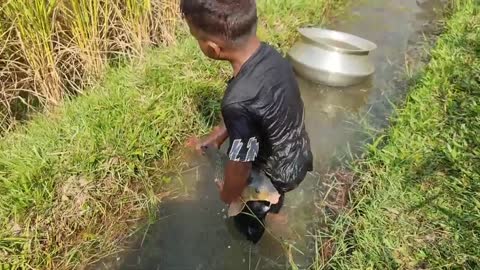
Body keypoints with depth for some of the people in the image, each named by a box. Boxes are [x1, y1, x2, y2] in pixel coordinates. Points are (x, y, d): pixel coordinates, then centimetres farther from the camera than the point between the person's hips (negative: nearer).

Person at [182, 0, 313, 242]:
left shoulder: (240, 102, -43)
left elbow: (239, 169, -27)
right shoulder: (269, 54, -17)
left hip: (278, 175, -6)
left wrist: (227, 196, -6)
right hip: (299, 156, 6)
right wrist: (216, 137, 6)